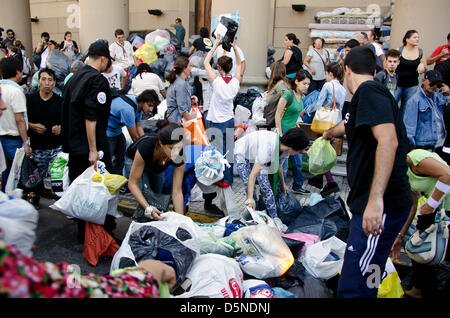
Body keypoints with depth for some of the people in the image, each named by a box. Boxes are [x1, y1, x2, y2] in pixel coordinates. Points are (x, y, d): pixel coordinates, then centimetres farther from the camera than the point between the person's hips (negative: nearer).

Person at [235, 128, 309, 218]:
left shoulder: (284, 149, -16)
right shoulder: (268, 147, -42)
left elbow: (279, 165, 7)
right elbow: (253, 174, -46)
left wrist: (283, 184, 22)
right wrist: (250, 199, -53)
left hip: (255, 154, 6)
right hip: (242, 154, -6)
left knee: (265, 186, -7)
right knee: (250, 187, -17)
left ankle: (275, 218, 0)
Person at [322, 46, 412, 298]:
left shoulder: (369, 91, -9)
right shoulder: (364, 97, 21)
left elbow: (388, 139, -25)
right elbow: (347, 126, 43)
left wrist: (376, 199, -31)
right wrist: (329, 133, 65)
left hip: (382, 206, -10)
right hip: (369, 202, 10)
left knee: (354, 288, -9)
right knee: (362, 281, 15)